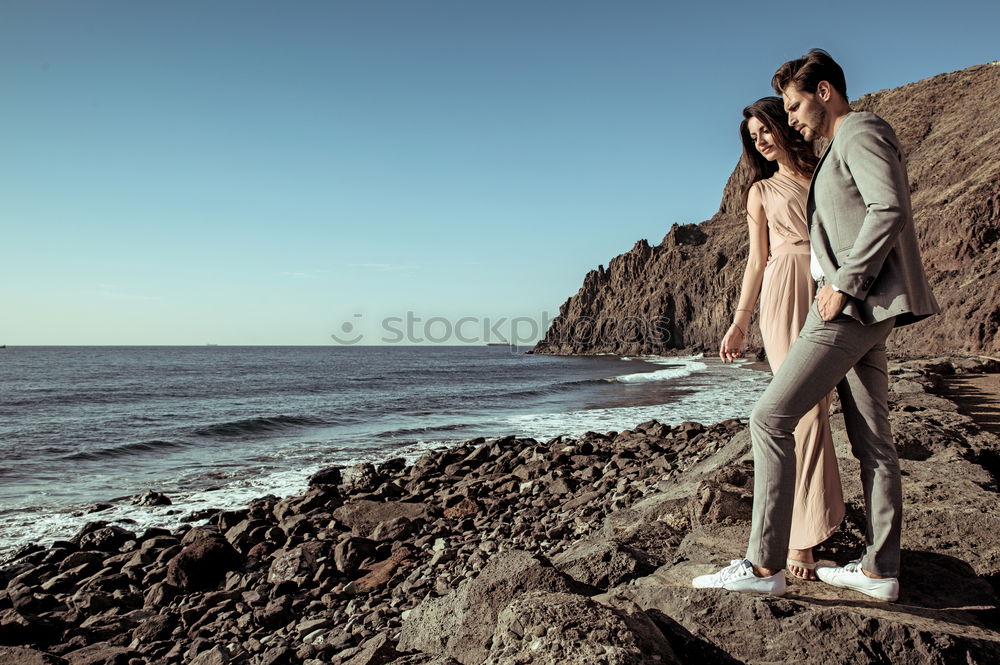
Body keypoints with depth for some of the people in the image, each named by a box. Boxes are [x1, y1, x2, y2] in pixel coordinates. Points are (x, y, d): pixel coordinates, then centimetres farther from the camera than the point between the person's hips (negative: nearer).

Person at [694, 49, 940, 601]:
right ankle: (880, 570, 18)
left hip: (854, 307, -11)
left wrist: (845, 282, -20)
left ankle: (763, 565, -9)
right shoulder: (839, 148, 24)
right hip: (860, 309, 11)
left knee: (771, 419, -13)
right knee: (872, 441, 10)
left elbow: (890, 211, -20)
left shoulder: (860, 131, -6)